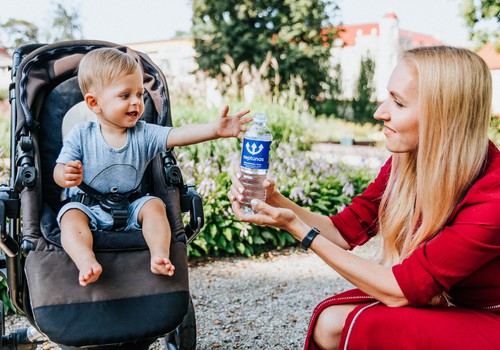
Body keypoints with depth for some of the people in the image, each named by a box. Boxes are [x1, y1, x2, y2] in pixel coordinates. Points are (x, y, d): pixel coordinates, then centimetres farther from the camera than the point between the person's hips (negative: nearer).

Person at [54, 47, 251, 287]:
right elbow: (59, 173, -5)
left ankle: (160, 255, -35)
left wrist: (215, 129, -33)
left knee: (154, 205, -23)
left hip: (130, 209, 2)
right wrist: (66, 175, -32)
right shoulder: (81, 135, -5)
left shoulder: (143, 134, -1)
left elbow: (178, 135, -17)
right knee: (71, 216, -30)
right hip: (88, 208, -2)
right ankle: (87, 262, -51)